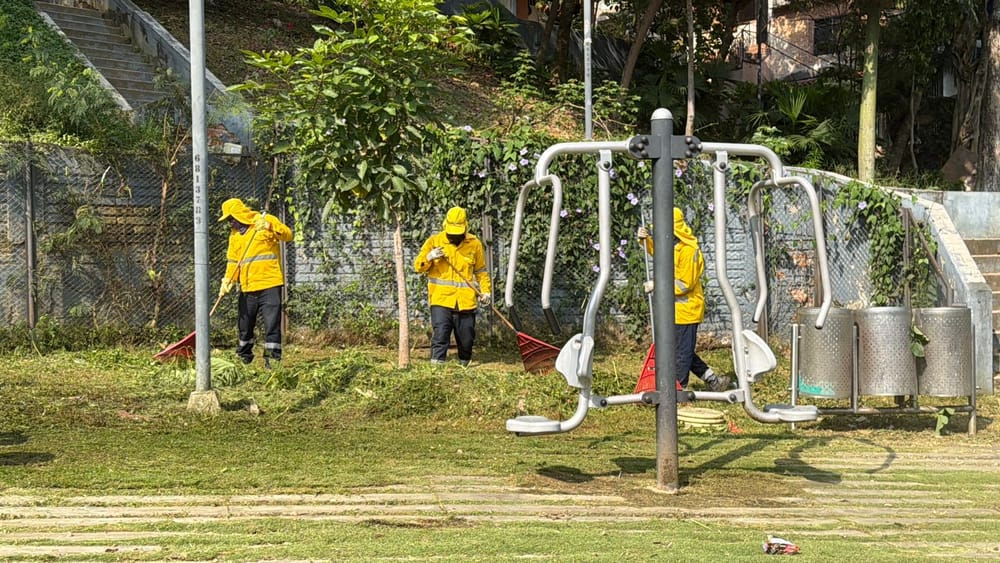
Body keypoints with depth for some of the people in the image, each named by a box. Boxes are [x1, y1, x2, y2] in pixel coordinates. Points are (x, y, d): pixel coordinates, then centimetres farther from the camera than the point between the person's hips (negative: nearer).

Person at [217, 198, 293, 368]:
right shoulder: (235, 234, 16)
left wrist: (270, 226, -28)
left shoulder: (266, 220, -1)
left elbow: (288, 234, -11)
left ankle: (272, 359, -2)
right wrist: (227, 281, 1)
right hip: (247, 288, 6)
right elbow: (232, 260, 16)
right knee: (244, 325, 13)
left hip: (269, 285, -6)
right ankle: (243, 358, 28)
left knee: (272, 324, -7)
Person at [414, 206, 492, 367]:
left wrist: (486, 291, 4)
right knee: (440, 335, -13)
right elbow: (418, 266, 3)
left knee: (466, 339, 10)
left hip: (466, 301, 2)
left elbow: (481, 271, 16)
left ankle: (464, 365, 31)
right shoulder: (434, 241, 1)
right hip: (441, 299, -2)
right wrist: (429, 257, -18)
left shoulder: (474, 244, 6)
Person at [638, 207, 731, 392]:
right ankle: (713, 380, 24)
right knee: (684, 351, 16)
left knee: (682, 352, 0)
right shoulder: (670, 246, 9)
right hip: (676, 309, 10)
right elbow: (656, 251, 31)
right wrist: (645, 239, 11)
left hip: (686, 309, -10)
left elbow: (684, 284, -23)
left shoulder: (689, 251, -20)